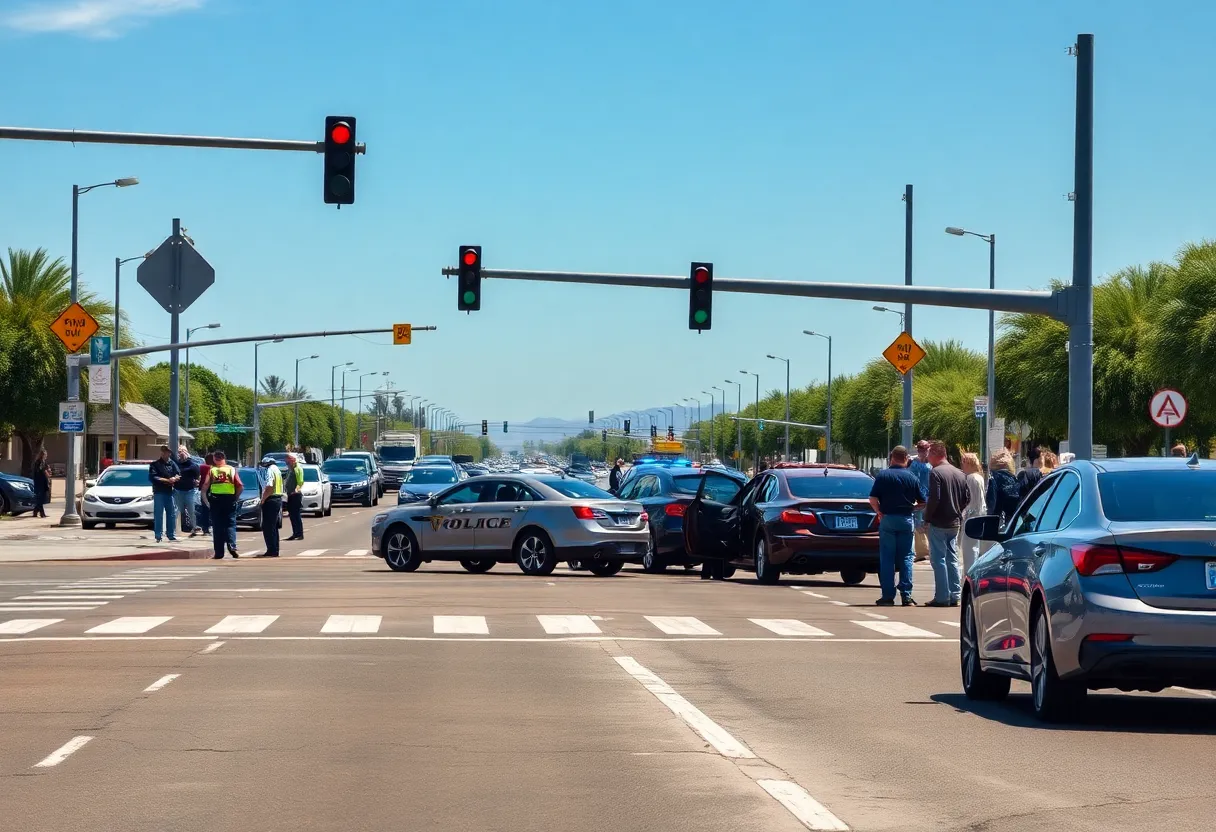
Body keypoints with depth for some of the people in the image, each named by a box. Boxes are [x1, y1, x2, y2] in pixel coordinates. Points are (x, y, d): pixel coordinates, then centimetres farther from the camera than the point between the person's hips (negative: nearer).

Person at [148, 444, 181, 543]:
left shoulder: (172, 464, 13)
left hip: (170, 492, 4)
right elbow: (152, 477, -10)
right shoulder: (155, 464, 2)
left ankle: (172, 535, 11)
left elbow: (178, 475, 5)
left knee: (172, 514, 5)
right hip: (159, 492, -4)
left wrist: (173, 479, -17)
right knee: (158, 515, -4)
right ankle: (158, 536, -2)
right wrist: (167, 480, -12)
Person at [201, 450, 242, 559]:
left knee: (217, 526, 5)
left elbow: (205, 486, -8)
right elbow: (240, 486, -4)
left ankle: (219, 553, 3)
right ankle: (232, 547, -18)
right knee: (230, 524, 4)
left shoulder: (211, 470, 4)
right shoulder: (231, 469, 5)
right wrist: (236, 497, 10)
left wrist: (205, 499, 3)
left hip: (215, 499, 0)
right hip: (229, 499, 0)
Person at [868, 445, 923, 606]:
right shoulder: (912, 478, 1)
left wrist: (879, 512, 8)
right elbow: (922, 503, 2)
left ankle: (888, 596, 1)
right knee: (906, 558, 5)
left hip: (887, 519, -1)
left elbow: (873, 499, -9)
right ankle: (906, 596, 1)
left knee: (887, 558, 3)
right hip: (906, 520, 1)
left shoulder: (883, 475, -4)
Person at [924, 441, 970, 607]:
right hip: (955, 523, 7)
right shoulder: (960, 474, 9)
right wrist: (958, 513, 16)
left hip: (938, 523, -7)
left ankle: (942, 597, -6)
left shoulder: (935, 473, -14)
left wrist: (927, 518, -9)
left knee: (938, 559, -3)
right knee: (952, 559, 13)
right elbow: (967, 497, 10)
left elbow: (934, 499, -20)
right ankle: (955, 596, 13)